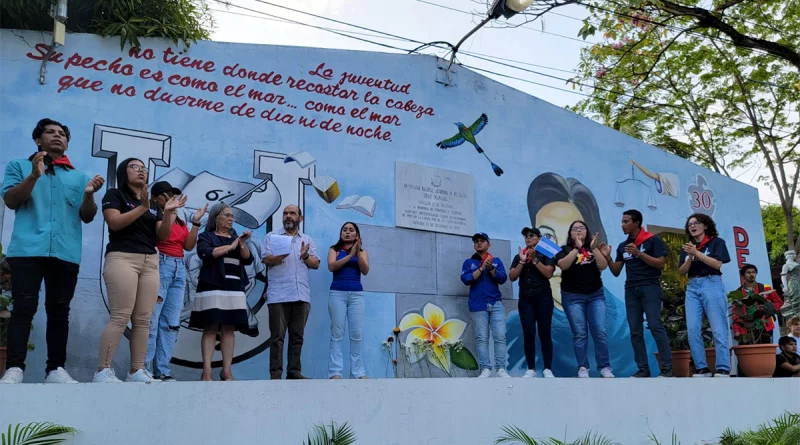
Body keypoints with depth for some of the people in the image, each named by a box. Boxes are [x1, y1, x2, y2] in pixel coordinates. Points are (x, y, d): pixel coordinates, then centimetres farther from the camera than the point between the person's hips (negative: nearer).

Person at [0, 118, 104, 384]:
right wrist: (34, 176, -13)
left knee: (59, 311, 1)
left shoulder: (79, 176, 20)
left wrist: (89, 194, -8)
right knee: (24, 308, -8)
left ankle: (56, 369, 2)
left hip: (66, 253, 2)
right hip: (27, 249, -2)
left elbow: (87, 217, 13)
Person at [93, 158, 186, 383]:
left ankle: (137, 370, 1)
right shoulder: (114, 194, 7)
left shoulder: (153, 204, 23)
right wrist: (142, 207, -16)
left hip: (150, 262, 6)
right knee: (120, 317, -15)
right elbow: (114, 222, -10)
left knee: (143, 320, -1)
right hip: (122, 258, -6)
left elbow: (162, 236, 13)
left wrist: (168, 212, -2)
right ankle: (102, 370, -12)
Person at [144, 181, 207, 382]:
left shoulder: (180, 221, 22)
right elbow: (160, 234, -15)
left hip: (179, 269, 8)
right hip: (160, 265, -7)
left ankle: (162, 371, 7)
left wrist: (195, 222, 10)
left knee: (171, 323, 4)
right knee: (151, 320, -11)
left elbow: (188, 245, 12)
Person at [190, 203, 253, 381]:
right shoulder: (206, 236, 7)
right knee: (210, 328, -9)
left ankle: (226, 370, 0)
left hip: (235, 289, 4)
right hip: (213, 287, -4)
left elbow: (248, 260, 10)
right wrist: (230, 247, -10)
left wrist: (242, 244, -7)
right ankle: (206, 370, -10)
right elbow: (205, 253, -13)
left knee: (229, 329, 0)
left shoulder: (235, 238, 21)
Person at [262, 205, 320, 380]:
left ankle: (294, 372, 11)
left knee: (297, 336, 6)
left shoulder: (307, 239, 18)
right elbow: (266, 259, -6)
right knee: (277, 336, -3)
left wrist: (305, 256, -9)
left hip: (302, 295, 3)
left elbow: (316, 264, 11)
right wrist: (281, 255, -25)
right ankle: (275, 374, -1)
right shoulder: (272, 236, 8)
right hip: (279, 295, -3)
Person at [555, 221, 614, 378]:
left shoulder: (594, 248, 10)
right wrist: (577, 248, -17)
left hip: (596, 295, 2)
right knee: (580, 333, -4)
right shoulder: (565, 249, 4)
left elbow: (603, 266, -5)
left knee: (600, 332, -5)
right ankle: (583, 368, 1)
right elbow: (563, 265, -15)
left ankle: (605, 367, 1)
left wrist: (594, 248, -15)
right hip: (573, 296, -2)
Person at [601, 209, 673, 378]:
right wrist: (607, 257, -1)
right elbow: (616, 272, 16)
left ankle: (667, 368, -8)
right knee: (635, 331, 2)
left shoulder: (653, 240, -1)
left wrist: (639, 253, -17)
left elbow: (660, 263, -9)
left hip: (650, 287, -6)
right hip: (631, 290, 6)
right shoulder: (622, 246, 15)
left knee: (655, 326, -12)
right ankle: (643, 368, 5)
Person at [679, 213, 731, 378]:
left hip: (711, 285, -4)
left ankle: (723, 369, -7)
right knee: (693, 329, -6)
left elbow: (717, 264, -6)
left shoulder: (716, 242, 7)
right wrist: (690, 258, -6)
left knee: (718, 329, -8)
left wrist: (697, 253, -10)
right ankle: (702, 368, -1)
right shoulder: (687, 247, 18)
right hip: (692, 287, 4)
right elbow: (682, 272, 11)